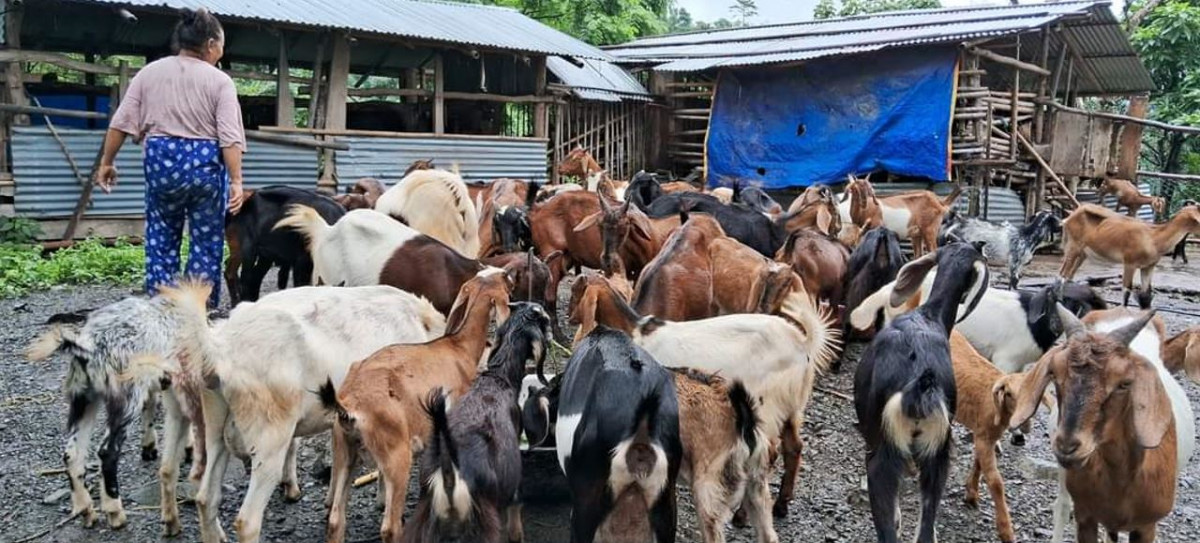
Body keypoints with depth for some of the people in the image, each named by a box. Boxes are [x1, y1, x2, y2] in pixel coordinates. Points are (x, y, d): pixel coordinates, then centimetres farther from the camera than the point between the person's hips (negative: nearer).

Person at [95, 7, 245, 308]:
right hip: (205, 164, -3)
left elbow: (121, 122, 5)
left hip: (161, 162, 3)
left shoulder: (149, 72, 8)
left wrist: (106, 162, 13)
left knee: (161, 238, 13)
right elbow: (229, 137, -10)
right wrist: (236, 181, -11)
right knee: (207, 241, 6)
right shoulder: (219, 80, -2)